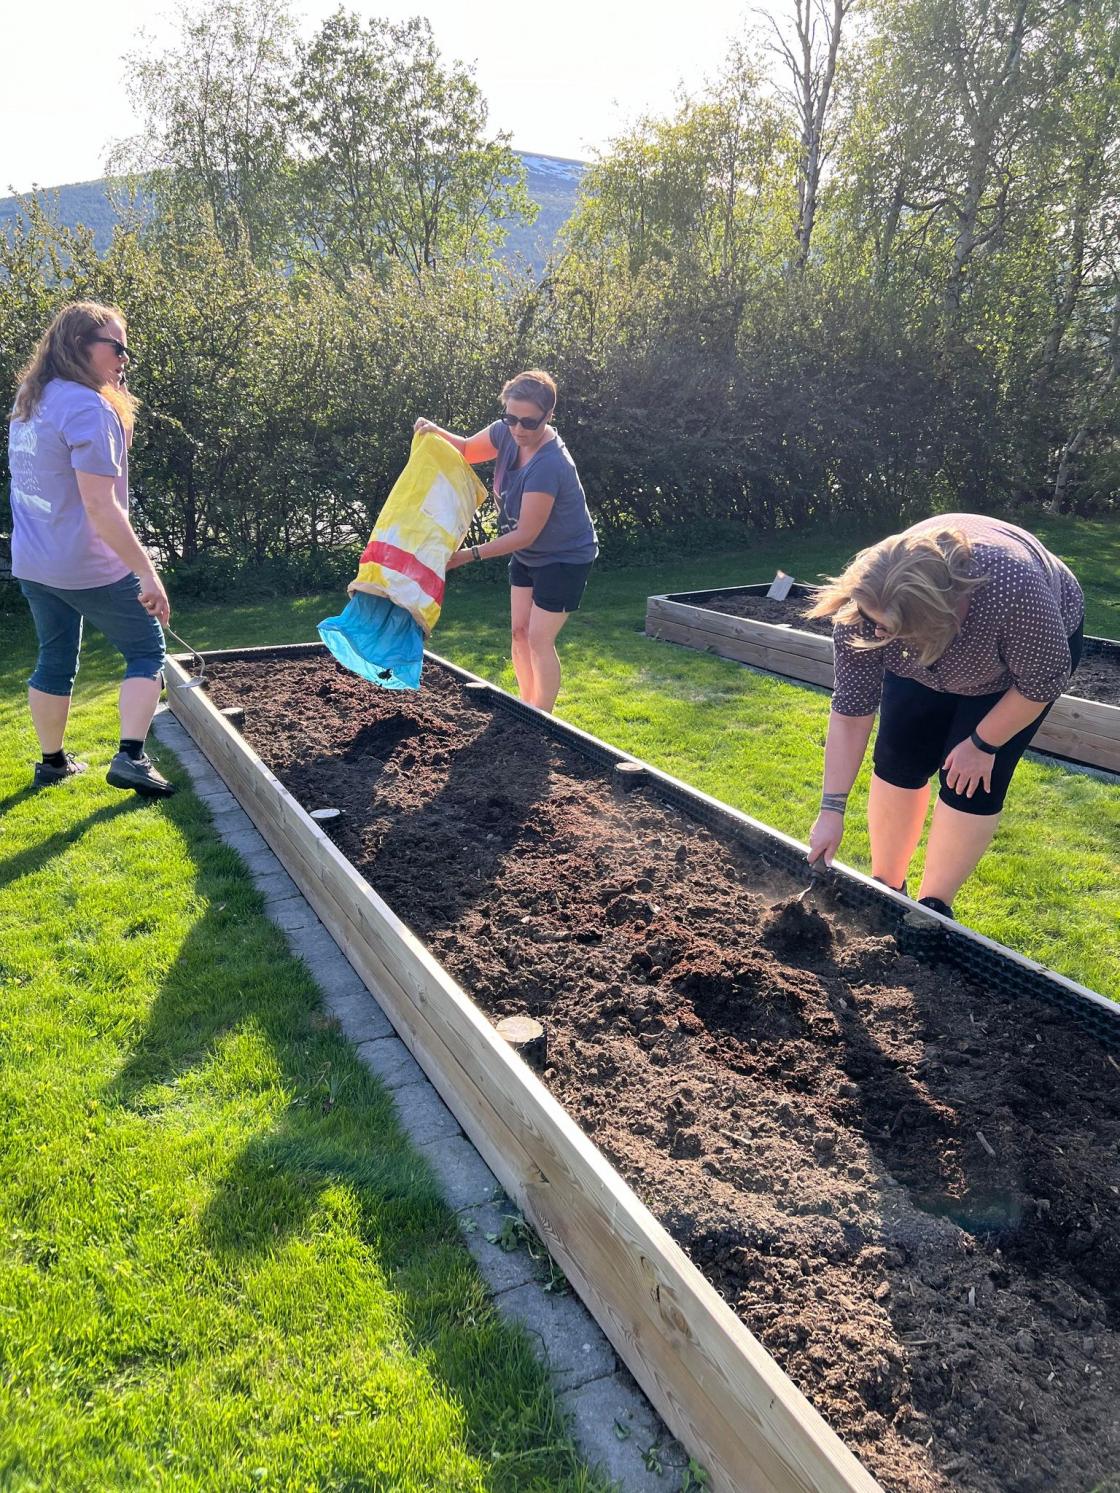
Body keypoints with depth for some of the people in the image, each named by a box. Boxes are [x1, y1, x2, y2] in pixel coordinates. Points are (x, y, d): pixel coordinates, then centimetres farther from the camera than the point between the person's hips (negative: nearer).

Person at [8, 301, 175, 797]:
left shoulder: (29, 400, 9)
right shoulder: (88, 407, -19)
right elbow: (100, 505, -25)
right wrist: (148, 574, -24)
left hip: (33, 563, 8)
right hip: (88, 568, -8)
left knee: (55, 660, 19)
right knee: (147, 651, 7)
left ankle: (52, 762, 30)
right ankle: (130, 757, -3)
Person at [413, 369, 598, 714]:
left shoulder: (548, 465, -35)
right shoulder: (507, 433, -12)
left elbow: (525, 534, -30)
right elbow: (465, 450, 8)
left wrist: (471, 555, -26)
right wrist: (436, 432, -13)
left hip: (565, 558, -8)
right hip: (527, 554, 8)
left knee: (539, 639, -7)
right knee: (519, 631, 11)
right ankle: (526, 708, 25)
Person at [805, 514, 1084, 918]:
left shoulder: (1014, 590, -43)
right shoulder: (865, 602, -31)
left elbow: (1043, 680, -26)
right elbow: (850, 711, -24)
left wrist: (982, 744, -18)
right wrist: (832, 810, -24)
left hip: (1034, 642, -3)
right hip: (928, 654, 3)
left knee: (970, 780, -9)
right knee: (899, 761, -1)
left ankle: (933, 907, 4)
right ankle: (886, 888, 14)